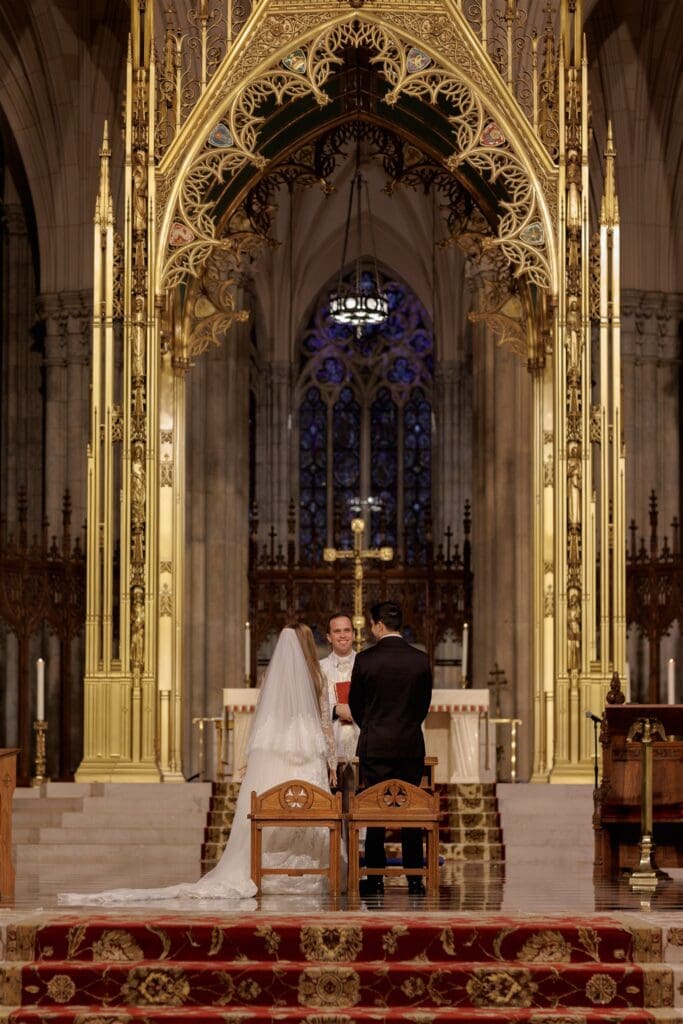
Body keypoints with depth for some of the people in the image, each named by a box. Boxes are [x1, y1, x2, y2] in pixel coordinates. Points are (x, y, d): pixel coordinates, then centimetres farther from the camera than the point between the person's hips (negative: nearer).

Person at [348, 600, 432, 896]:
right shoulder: (420, 659, -2)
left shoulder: (365, 659, -8)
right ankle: (414, 879, 7)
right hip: (412, 745, 2)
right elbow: (425, 703, 7)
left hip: (374, 746, -2)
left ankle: (375, 879, 5)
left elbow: (355, 704, 3)